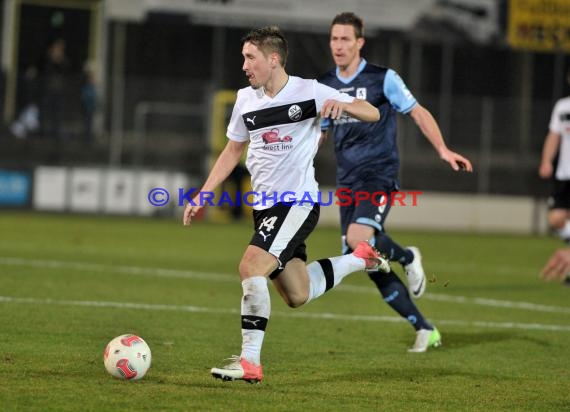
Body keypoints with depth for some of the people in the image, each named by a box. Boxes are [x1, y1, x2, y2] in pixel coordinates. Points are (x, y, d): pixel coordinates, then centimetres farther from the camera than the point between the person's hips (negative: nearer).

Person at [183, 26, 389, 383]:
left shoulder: (309, 92, -9)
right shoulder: (246, 99, 7)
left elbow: (372, 113, -8)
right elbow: (232, 151, 20)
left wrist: (342, 105, -30)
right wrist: (202, 197, 13)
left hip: (298, 202, -7)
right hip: (265, 205, 7)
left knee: (251, 267, -24)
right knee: (297, 295, 12)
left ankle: (250, 362, -19)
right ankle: (359, 259, 35)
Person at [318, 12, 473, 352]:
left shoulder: (383, 79, -4)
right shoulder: (324, 86, 10)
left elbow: (418, 113, -2)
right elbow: (319, 134, 21)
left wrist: (443, 150, -14)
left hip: (379, 175, -5)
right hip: (347, 181, 5)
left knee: (358, 239, -30)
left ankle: (407, 257, 3)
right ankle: (424, 330, 12)